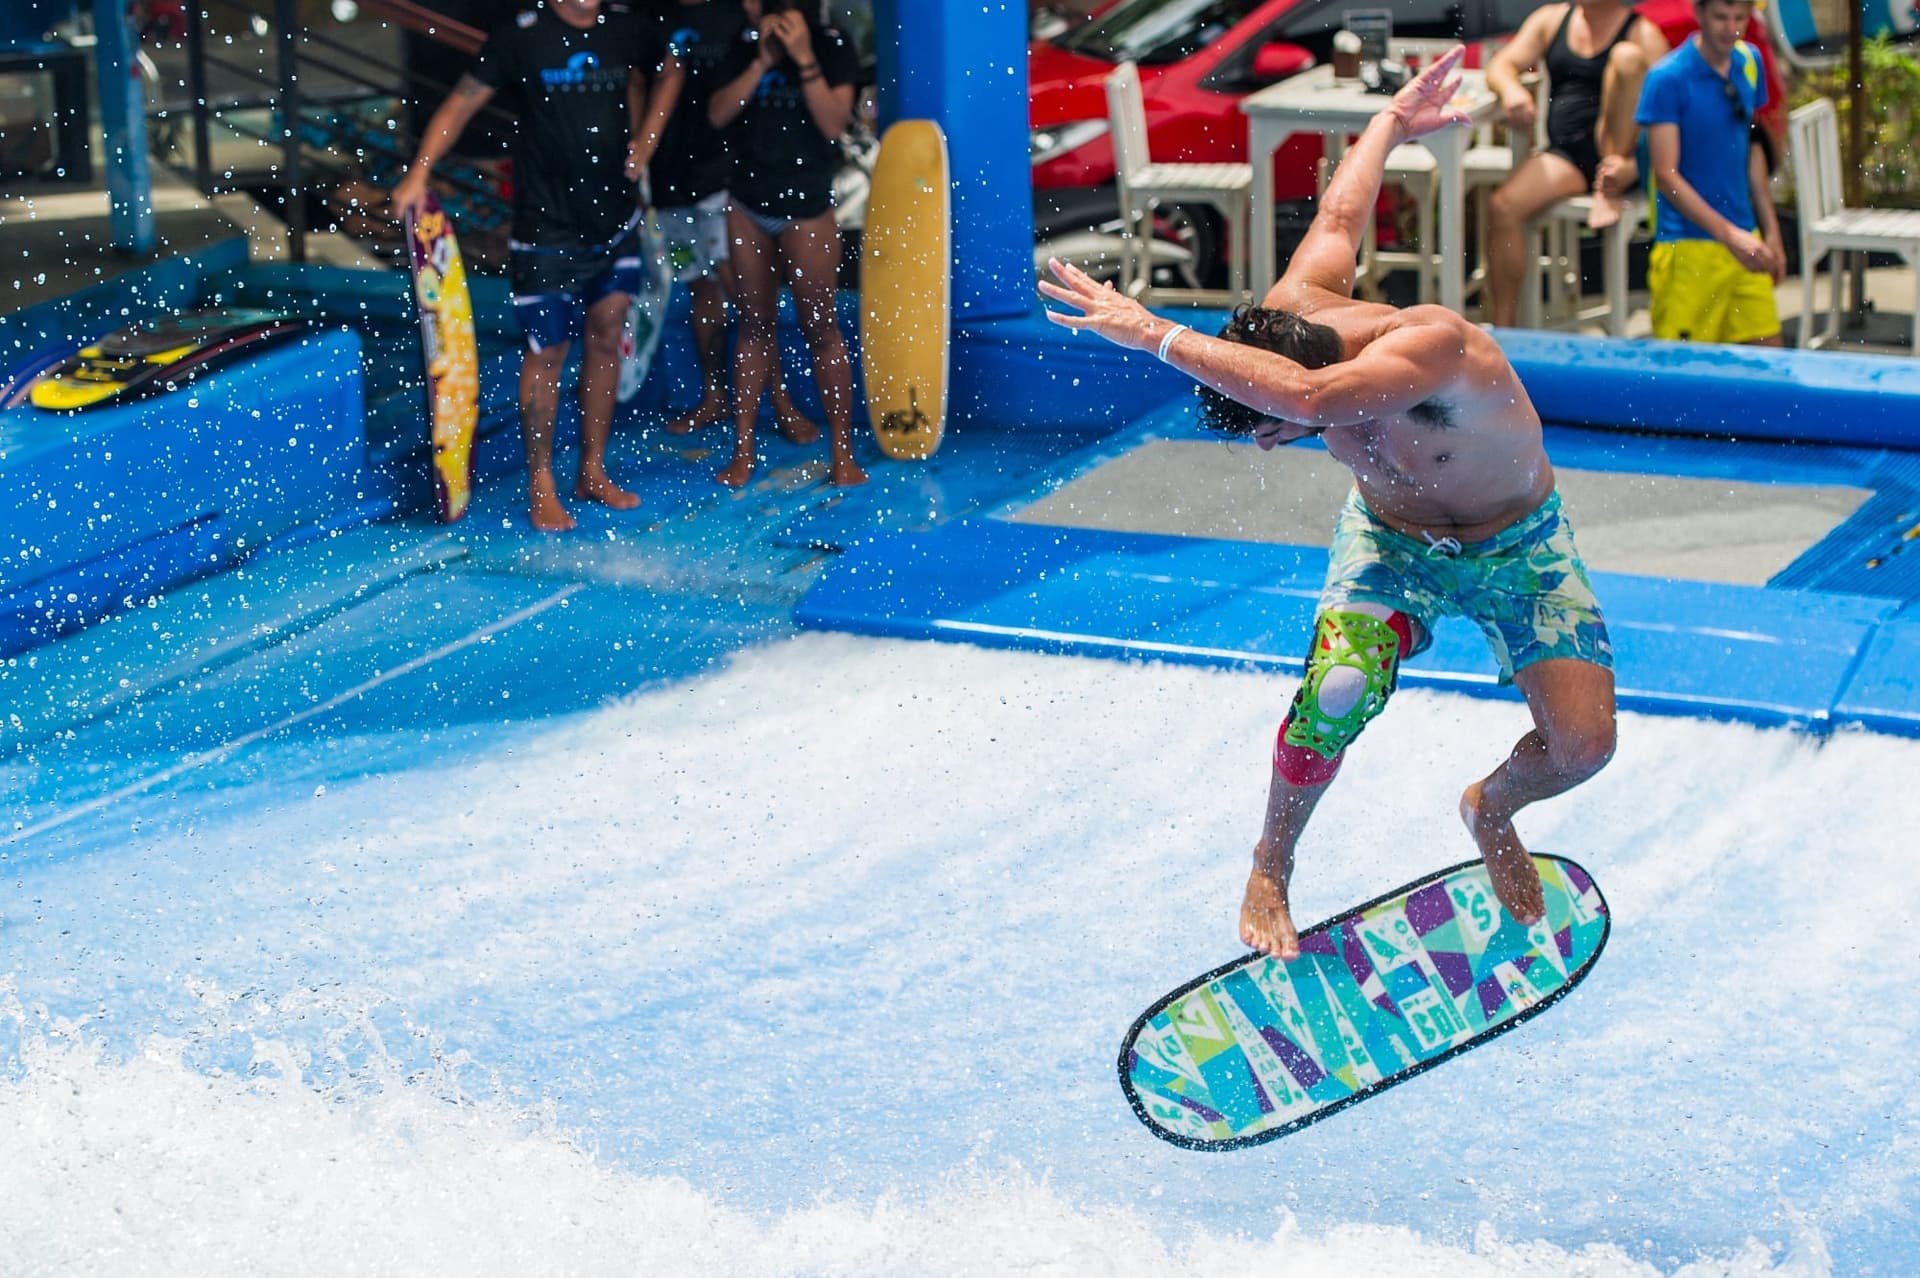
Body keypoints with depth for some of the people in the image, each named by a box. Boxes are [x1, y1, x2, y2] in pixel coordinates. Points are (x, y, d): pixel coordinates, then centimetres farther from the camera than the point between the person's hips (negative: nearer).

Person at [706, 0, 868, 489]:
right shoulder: (744, 51, 4)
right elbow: (717, 114, -7)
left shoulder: (830, 48, -7)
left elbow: (834, 124, -16)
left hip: (805, 205, -4)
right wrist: (762, 62, -15)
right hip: (748, 203, 4)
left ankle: (842, 452, 4)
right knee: (755, 324, 8)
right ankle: (742, 449, 12)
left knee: (820, 327, -1)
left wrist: (804, 59, -22)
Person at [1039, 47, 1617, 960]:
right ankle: (1272, 863, 0)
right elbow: (1340, 217, 1)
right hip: (1391, 538, 3)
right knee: (1338, 691, -26)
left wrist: (1156, 335, -60)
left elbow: (1313, 397, -64)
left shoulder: (1434, 346, -43)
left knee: (1582, 745, -16)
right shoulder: (1289, 314, -22)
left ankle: (1491, 810, 20)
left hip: (1517, 546, -3)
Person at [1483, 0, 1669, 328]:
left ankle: (1609, 193, -21)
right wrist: (1510, 88, -15)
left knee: (1627, 56, -25)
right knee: (1502, 207, -24)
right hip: (1565, 154, 4)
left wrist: (1630, 165, -26)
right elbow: (1501, 65, 11)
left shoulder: (1642, 34, 1)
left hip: (1616, 155, -3)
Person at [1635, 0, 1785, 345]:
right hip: (1687, 248, -6)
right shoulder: (1667, 78, -12)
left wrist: (1771, 232, 17)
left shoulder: (1749, 63, 8)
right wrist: (1730, 235, -21)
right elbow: (1666, 176, -15)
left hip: (1744, 242, 6)